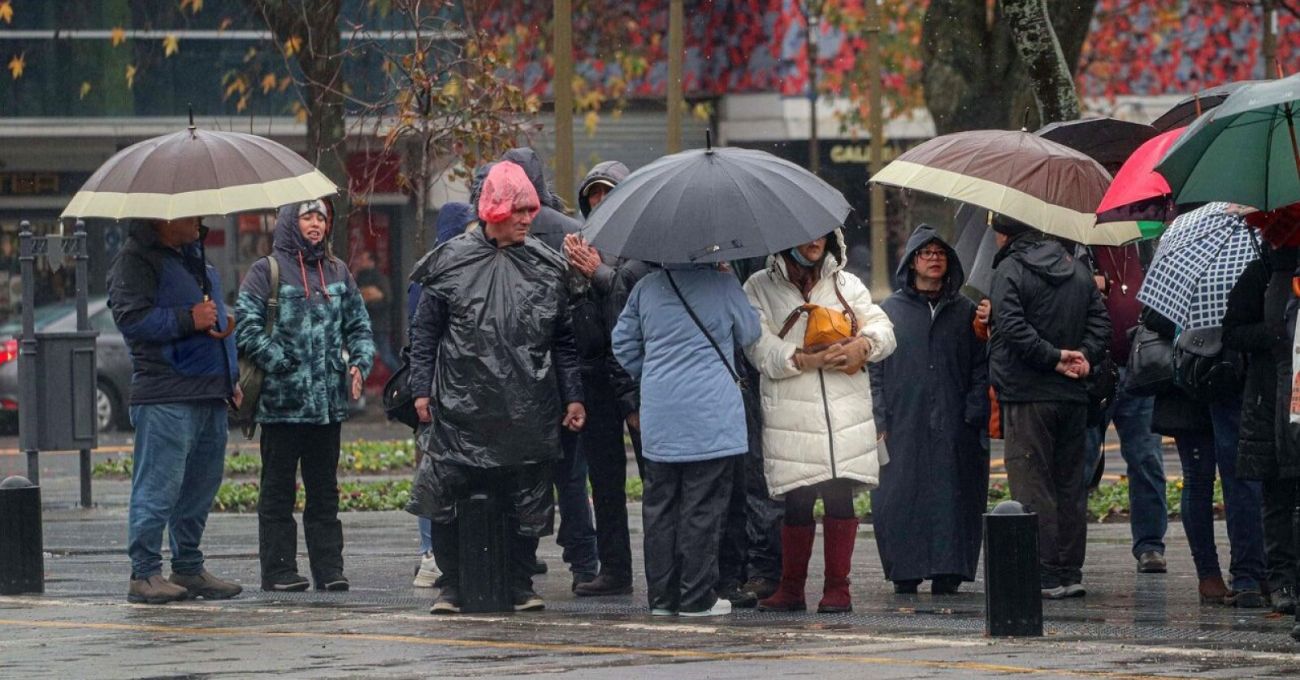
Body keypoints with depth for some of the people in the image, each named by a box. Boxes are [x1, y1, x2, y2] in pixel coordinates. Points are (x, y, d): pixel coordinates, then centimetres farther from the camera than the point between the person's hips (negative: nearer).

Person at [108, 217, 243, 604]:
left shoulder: (194, 257, 21)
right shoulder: (137, 259, -7)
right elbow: (130, 318, -18)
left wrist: (230, 378, 25)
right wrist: (188, 319, -19)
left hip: (209, 395, 9)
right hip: (165, 396, -9)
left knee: (201, 486, 11)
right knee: (159, 486, -9)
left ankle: (189, 568, 19)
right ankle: (144, 574, -6)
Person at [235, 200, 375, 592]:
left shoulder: (337, 272, 13)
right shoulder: (267, 271, -3)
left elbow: (358, 324, 18)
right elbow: (246, 326, -10)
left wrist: (359, 363, 1)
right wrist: (281, 365, -16)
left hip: (329, 401, 5)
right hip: (281, 400, -5)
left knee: (324, 488, 9)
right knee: (278, 488, 1)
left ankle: (329, 569, 13)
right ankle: (278, 570, 4)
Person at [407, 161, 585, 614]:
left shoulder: (546, 267, 8)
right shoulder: (451, 262, 1)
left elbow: (564, 341, 13)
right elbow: (425, 332, 6)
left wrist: (572, 397, 8)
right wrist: (422, 389, 0)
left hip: (528, 411, 2)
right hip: (461, 406, -2)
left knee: (527, 503, 4)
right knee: (446, 499, -1)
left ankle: (521, 585, 16)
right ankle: (452, 585, 10)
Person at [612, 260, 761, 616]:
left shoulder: (647, 287, 5)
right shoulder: (722, 284, -6)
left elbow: (623, 345, 13)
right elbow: (749, 333, 10)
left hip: (659, 416, 4)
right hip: (710, 413, -4)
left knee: (659, 505, 10)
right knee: (702, 507, 0)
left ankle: (662, 595, 12)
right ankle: (696, 597, 1)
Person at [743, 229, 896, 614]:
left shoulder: (846, 284, 18)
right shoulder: (760, 288, 7)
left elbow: (882, 328, 13)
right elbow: (761, 350, -4)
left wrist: (864, 344, -9)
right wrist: (807, 359, -15)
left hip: (846, 409, 2)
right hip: (791, 415, -2)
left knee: (840, 498, -3)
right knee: (797, 502, -3)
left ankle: (837, 587, 4)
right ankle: (791, 588, 9)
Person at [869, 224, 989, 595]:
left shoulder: (965, 312, 12)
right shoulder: (889, 311, 9)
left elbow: (980, 369, 9)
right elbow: (874, 370, 5)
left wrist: (974, 415, -4)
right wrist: (879, 422, -5)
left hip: (954, 428, 1)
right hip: (903, 426, -1)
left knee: (952, 496, -4)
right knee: (900, 498, -4)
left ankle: (948, 572, -1)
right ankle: (905, 572, 0)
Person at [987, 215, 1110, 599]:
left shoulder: (1009, 271, -7)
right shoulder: (1078, 271, 15)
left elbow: (1013, 327, -18)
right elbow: (1100, 322, 9)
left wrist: (1054, 357, -14)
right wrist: (1084, 357, -3)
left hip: (1028, 394, -6)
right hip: (1072, 395, 6)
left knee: (1032, 483, -4)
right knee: (1070, 484, 12)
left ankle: (1046, 575, -8)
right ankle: (1071, 573, 13)